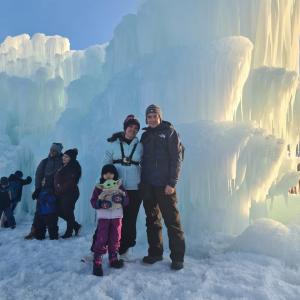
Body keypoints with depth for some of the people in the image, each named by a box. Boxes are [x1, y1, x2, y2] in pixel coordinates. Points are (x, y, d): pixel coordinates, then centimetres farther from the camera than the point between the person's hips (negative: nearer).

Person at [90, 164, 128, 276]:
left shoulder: (119, 186, 5)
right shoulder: (98, 187, 0)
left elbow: (126, 201, 2)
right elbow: (93, 202, -3)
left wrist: (121, 198, -19)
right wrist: (100, 203, -23)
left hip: (117, 216, 3)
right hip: (103, 217, -2)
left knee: (115, 238, 11)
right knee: (101, 239, -6)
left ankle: (113, 259, 27)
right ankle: (97, 262, 3)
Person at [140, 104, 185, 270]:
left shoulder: (169, 132, -1)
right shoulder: (145, 135, 14)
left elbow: (176, 158, -8)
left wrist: (172, 183, -14)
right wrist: (141, 181, 7)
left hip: (164, 186, -5)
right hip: (147, 186, 5)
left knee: (172, 221, 0)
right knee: (152, 221, 13)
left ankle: (177, 257, 12)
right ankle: (155, 252, 26)